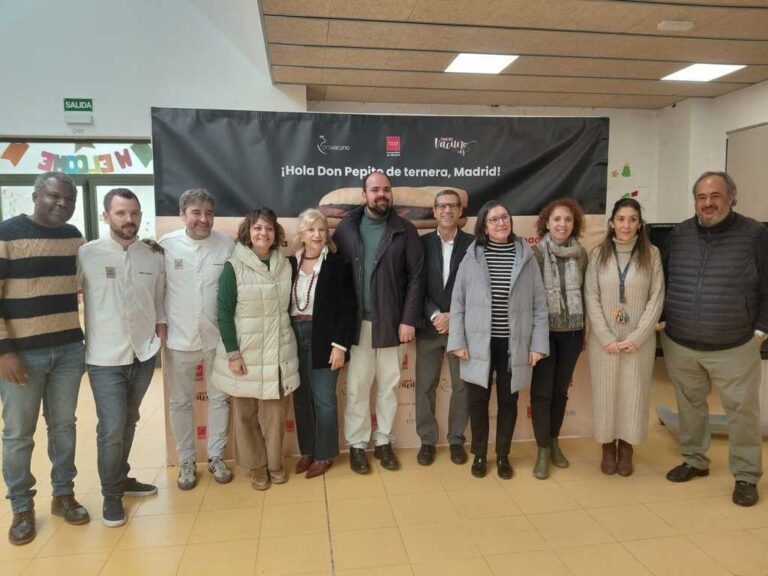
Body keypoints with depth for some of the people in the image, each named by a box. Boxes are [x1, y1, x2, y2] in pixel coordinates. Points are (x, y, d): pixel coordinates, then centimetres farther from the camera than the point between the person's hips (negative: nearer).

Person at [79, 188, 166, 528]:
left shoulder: (154, 257, 2)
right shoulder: (86, 255, -7)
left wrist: (161, 332, 4)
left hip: (144, 355, 4)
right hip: (105, 358, -3)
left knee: (129, 423, 17)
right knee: (111, 428, -3)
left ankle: (121, 478, 36)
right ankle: (111, 494, 17)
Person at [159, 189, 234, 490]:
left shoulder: (227, 245, -6)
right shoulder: (166, 245, -7)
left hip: (218, 336, 1)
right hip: (179, 338, 0)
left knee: (219, 398, 12)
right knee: (180, 403, 12)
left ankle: (216, 457, 30)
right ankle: (186, 462, 29)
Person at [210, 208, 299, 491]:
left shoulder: (285, 264, 3)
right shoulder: (234, 266, -8)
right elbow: (224, 312, -8)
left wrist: (290, 340, 10)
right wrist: (232, 353, -12)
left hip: (278, 352, 3)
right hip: (245, 352, -3)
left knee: (276, 410, 10)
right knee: (246, 412, 8)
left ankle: (275, 461, 28)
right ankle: (256, 464, 26)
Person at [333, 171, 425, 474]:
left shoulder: (405, 230, 0)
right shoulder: (346, 228, 1)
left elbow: (415, 277, -3)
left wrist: (409, 319, -9)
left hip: (392, 322, 0)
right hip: (356, 322, 0)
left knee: (389, 386, 12)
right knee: (356, 387, 8)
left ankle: (383, 442, 28)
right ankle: (356, 445, 24)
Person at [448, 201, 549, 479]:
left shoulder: (526, 257, 0)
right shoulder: (472, 256, -2)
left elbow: (539, 304, 1)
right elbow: (458, 301, -1)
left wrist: (538, 344, -4)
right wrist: (458, 341, -6)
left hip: (514, 345, 1)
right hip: (479, 343, 0)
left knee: (508, 401, 13)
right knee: (478, 401, 9)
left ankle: (503, 455, 31)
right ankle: (479, 454, 29)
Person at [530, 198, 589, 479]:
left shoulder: (581, 254, 2)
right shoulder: (535, 253, -9)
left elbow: (585, 293, 9)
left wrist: (585, 330, 10)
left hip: (572, 332, 4)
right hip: (543, 331, -3)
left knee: (561, 390, 14)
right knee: (541, 391, 3)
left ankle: (554, 441, 31)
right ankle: (542, 449, 16)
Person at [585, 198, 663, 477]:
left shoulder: (651, 254, -1)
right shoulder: (598, 254, 0)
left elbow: (656, 299, -4)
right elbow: (591, 298, -3)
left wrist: (636, 337, -11)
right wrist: (606, 338, -10)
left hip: (639, 341, 0)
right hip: (604, 340, 0)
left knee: (634, 394, 7)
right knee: (605, 393, 7)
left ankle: (626, 447, 26)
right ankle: (608, 447, 25)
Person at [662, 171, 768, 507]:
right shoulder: (679, 234, 3)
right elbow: (663, 280, 12)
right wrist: (663, 320, 6)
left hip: (735, 347, -3)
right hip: (680, 345, 3)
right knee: (689, 405, 15)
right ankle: (695, 460, 33)